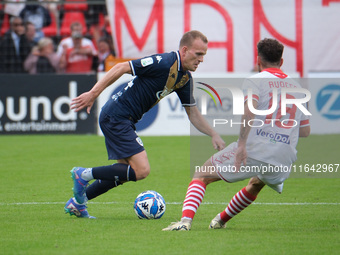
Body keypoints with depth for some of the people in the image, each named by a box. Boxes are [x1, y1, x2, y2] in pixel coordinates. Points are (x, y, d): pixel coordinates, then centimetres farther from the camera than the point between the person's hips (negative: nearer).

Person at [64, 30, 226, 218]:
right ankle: (84, 175, -4)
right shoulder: (163, 63, -21)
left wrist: (214, 135, 11)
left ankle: (76, 203, 27)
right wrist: (93, 94, -23)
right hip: (116, 116, -10)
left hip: (124, 121, 10)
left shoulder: (185, 78, 7)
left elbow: (192, 113, 18)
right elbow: (121, 68, -20)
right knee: (141, 170, -14)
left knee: (125, 171, 18)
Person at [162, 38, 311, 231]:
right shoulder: (296, 87, 20)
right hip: (283, 161, 5)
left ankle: (186, 220, -15)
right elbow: (305, 131, 22)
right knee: (255, 185, 38)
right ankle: (221, 221, 51)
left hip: (253, 150, -5)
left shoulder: (256, 81, 3)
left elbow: (250, 108, -18)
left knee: (201, 176, 6)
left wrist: (242, 144, -21)